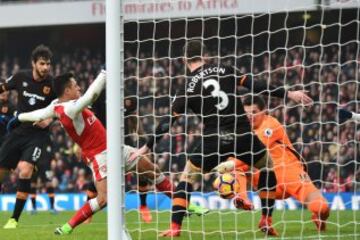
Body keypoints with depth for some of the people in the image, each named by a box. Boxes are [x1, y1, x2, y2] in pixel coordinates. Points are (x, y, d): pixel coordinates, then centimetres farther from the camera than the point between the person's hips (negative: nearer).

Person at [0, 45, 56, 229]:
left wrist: (49, 119, -14)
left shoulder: (52, 84, -10)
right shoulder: (21, 77, -4)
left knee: (25, 170, -22)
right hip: (18, 130, 3)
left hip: (38, 134, -3)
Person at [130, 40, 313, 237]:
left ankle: (175, 228, 4)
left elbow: (168, 121, 5)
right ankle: (267, 222, 21)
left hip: (214, 139, -1)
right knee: (268, 166, 27)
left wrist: (147, 147, 14)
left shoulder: (188, 87, 4)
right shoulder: (225, 71, 6)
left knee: (187, 176, 19)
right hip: (242, 134, 1)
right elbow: (255, 85, 2)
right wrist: (288, 94, 8)